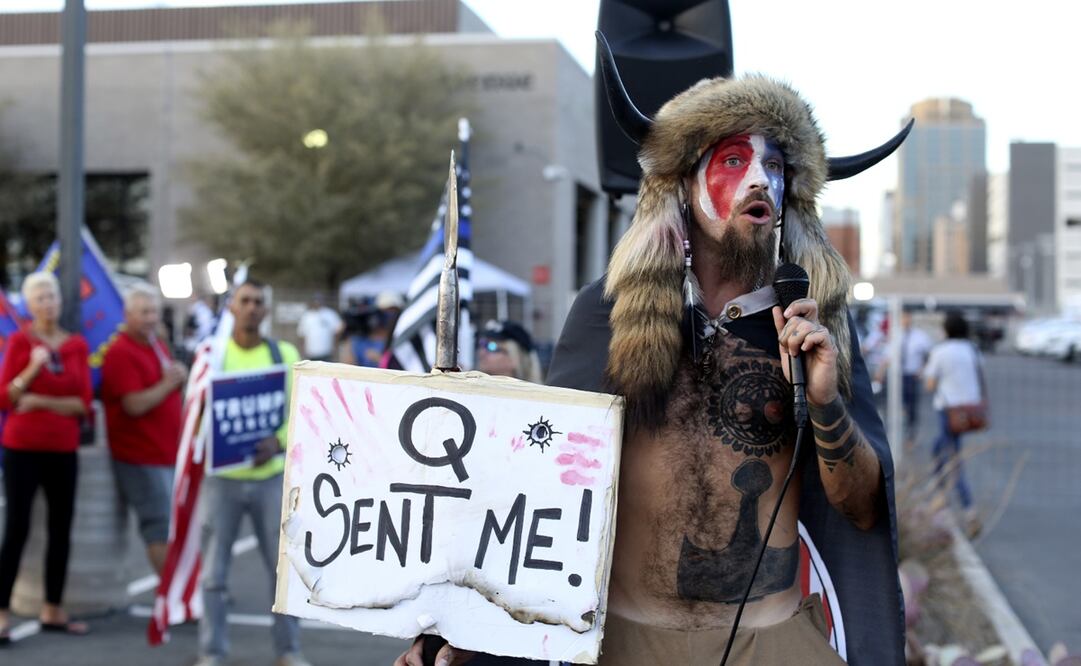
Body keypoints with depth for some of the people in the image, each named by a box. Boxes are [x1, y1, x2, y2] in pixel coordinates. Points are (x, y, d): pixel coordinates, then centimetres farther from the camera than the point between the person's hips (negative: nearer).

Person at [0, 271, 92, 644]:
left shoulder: (77, 345, 5)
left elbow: (83, 403, 0)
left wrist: (38, 401, -11)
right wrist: (32, 368, -20)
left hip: (63, 451, 4)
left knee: (61, 529, 7)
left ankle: (53, 611, 17)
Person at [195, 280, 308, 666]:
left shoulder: (285, 354, 6)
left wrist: (277, 442, -16)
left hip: (271, 476, 1)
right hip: (222, 476, -1)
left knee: (284, 566, 5)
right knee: (214, 571, 2)